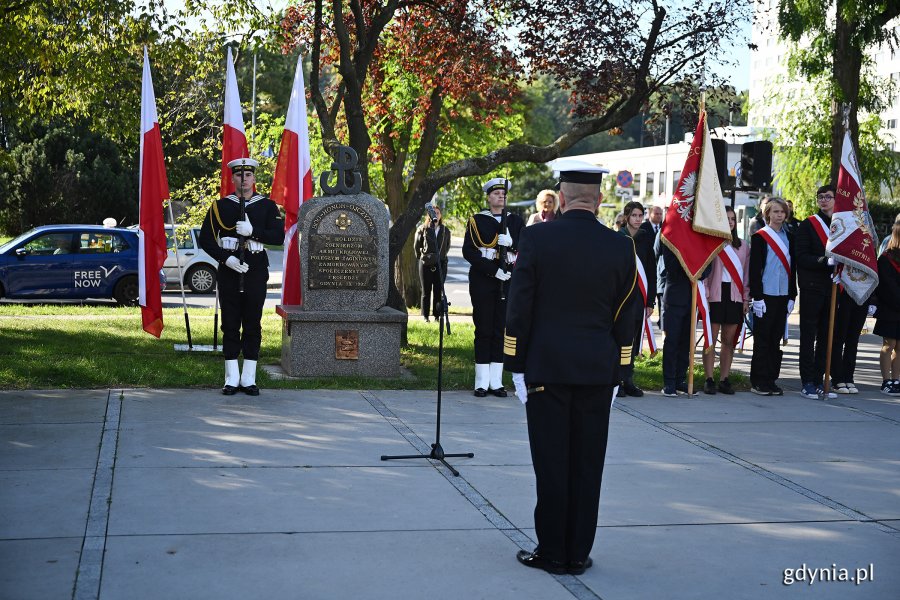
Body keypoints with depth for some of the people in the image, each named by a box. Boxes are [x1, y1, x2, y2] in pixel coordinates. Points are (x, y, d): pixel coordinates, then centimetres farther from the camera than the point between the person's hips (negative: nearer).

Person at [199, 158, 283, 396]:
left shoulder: (267, 206, 5)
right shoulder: (220, 206, 5)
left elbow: (279, 236, -6)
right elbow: (206, 239, 1)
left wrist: (252, 231, -19)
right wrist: (226, 258, -12)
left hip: (256, 270, 0)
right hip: (229, 270, 0)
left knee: (253, 323, 2)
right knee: (230, 324, 2)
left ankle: (249, 378, 9)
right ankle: (232, 378, 8)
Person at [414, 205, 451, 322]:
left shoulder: (445, 231, 7)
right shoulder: (423, 229, 1)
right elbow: (417, 245, 9)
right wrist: (421, 256, 10)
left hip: (441, 263, 2)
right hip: (426, 264, -2)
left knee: (438, 290, 2)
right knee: (426, 291, 4)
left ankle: (437, 315, 8)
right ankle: (425, 316, 9)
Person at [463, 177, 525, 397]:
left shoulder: (516, 221, 12)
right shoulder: (477, 221, 3)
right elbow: (468, 251, -6)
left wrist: (511, 243, -17)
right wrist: (494, 270, -15)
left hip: (509, 280, 3)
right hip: (482, 281, -2)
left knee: (502, 329, 3)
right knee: (484, 329, -1)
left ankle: (496, 381, 7)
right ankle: (482, 382, 3)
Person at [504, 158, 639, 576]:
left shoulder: (536, 239, -7)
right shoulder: (621, 247, 0)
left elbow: (519, 308, -6)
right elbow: (626, 317, 5)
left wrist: (516, 366, 1)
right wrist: (617, 372, 12)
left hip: (546, 368, -2)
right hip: (598, 370, 2)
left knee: (551, 463, 4)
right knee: (587, 463, 8)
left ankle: (551, 553, 12)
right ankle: (578, 553, 16)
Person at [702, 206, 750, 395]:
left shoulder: (742, 246, 14)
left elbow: (746, 273, 13)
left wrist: (746, 298, 7)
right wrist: (704, 294, -11)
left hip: (735, 296, 4)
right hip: (715, 295, -4)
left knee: (729, 340, 4)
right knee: (711, 339, -1)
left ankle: (724, 379, 9)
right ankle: (709, 380, 3)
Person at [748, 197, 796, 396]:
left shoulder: (789, 238, 13)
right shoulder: (760, 237, -2)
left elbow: (792, 269, 15)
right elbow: (754, 269, -7)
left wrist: (791, 297, 8)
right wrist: (757, 297, -13)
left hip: (783, 296, 5)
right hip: (765, 296, -5)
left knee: (775, 340, 8)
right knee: (762, 340, -2)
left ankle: (771, 380, 13)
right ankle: (758, 382, 3)